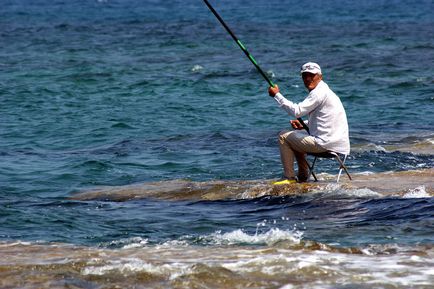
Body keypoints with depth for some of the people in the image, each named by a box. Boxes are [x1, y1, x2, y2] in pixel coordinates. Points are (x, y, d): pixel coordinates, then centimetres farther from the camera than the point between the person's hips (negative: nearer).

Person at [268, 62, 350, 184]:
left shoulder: (319, 92, -16)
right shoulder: (323, 91, 18)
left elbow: (297, 111, -22)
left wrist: (277, 95, -14)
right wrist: (303, 125, 12)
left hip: (327, 144, -10)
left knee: (283, 136, 0)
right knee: (295, 137, 30)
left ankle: (289, 177, 4)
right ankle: (302, 176, 30)